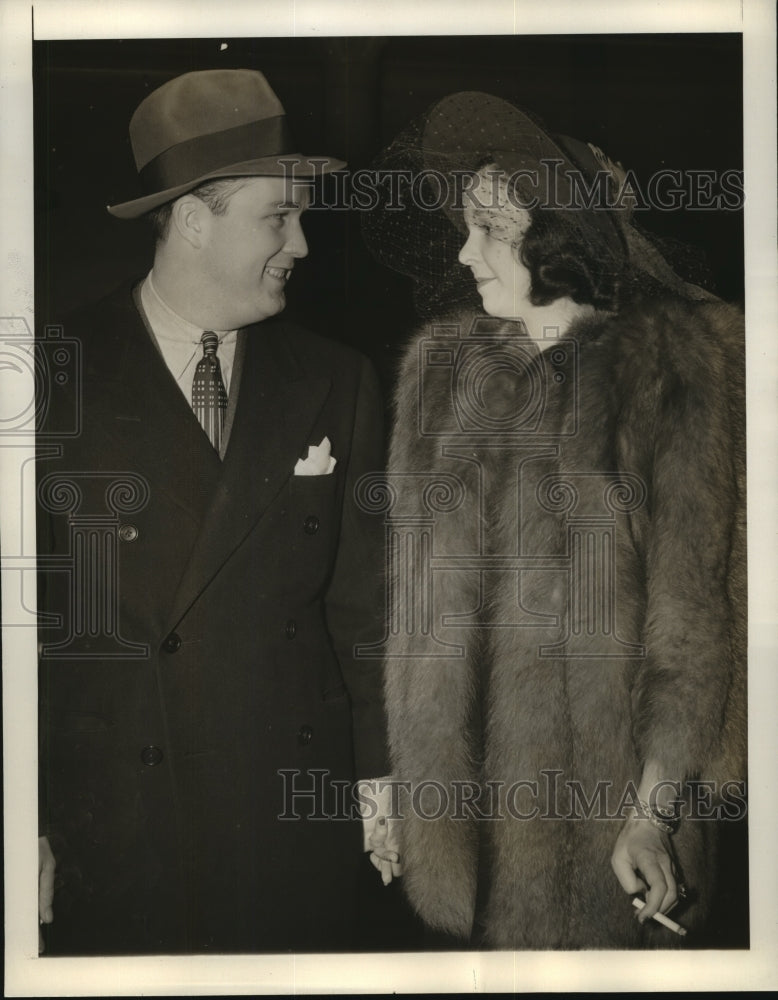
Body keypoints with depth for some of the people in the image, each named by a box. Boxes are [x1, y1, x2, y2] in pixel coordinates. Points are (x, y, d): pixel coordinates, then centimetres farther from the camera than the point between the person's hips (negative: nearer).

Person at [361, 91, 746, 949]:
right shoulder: (443, 364, 6)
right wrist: (407, 780, 5)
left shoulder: (683, 366, -8)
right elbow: (413, 591, 8)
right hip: (463, 774, 4)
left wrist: (659, 808, -10)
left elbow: (697, 611, -8)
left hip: (605, 791, -3)